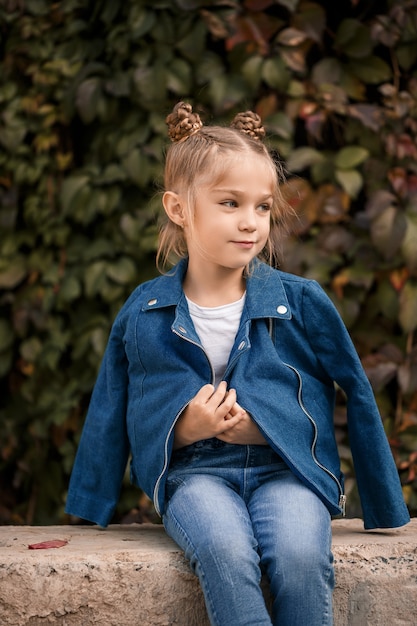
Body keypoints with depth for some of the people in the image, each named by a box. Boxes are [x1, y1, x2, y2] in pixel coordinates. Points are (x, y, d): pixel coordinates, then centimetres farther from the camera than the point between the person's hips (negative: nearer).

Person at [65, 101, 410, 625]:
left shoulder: (302, 302, 3)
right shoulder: (143, 313, 5)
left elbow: (357, 395, 11)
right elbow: (111, 418, 14)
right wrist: (185, 427, 1)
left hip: (286, 468, 0)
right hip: (193, 472, 0)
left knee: (300, 555, -32)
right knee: (225, 552, -34)